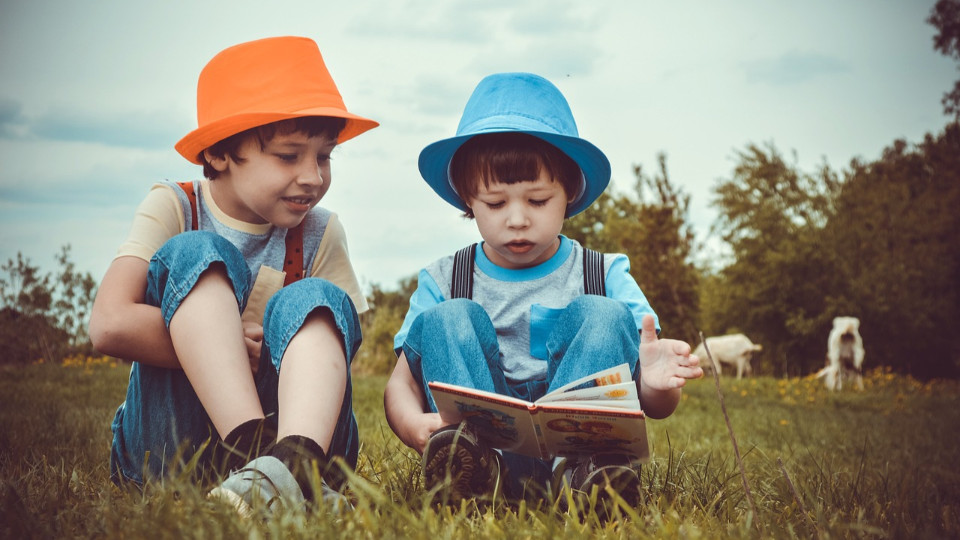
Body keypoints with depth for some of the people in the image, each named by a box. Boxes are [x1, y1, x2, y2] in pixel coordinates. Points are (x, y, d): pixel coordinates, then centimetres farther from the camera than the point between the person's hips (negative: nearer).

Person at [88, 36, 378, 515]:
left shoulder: (320, 235, 5)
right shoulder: (172, 209, -2)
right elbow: (110, 325, -17)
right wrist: (229, 345, -16)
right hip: (168, 442, -1)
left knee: (315, 301, -23)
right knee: (195, 255, -20)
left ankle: (294, 461, -53)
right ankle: (256, 452, -42)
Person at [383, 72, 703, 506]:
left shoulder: (606, 277, 7)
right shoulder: (442, 282, 9)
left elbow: (655, 408, 1)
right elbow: (401, 382, 1)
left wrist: (656, 385, -26)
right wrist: (412, 425, -26)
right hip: (480, 432, 1)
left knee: (604, 315, -17)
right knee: (447, 318, -16)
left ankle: (576, 463, -41)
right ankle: (478, 461, -42)